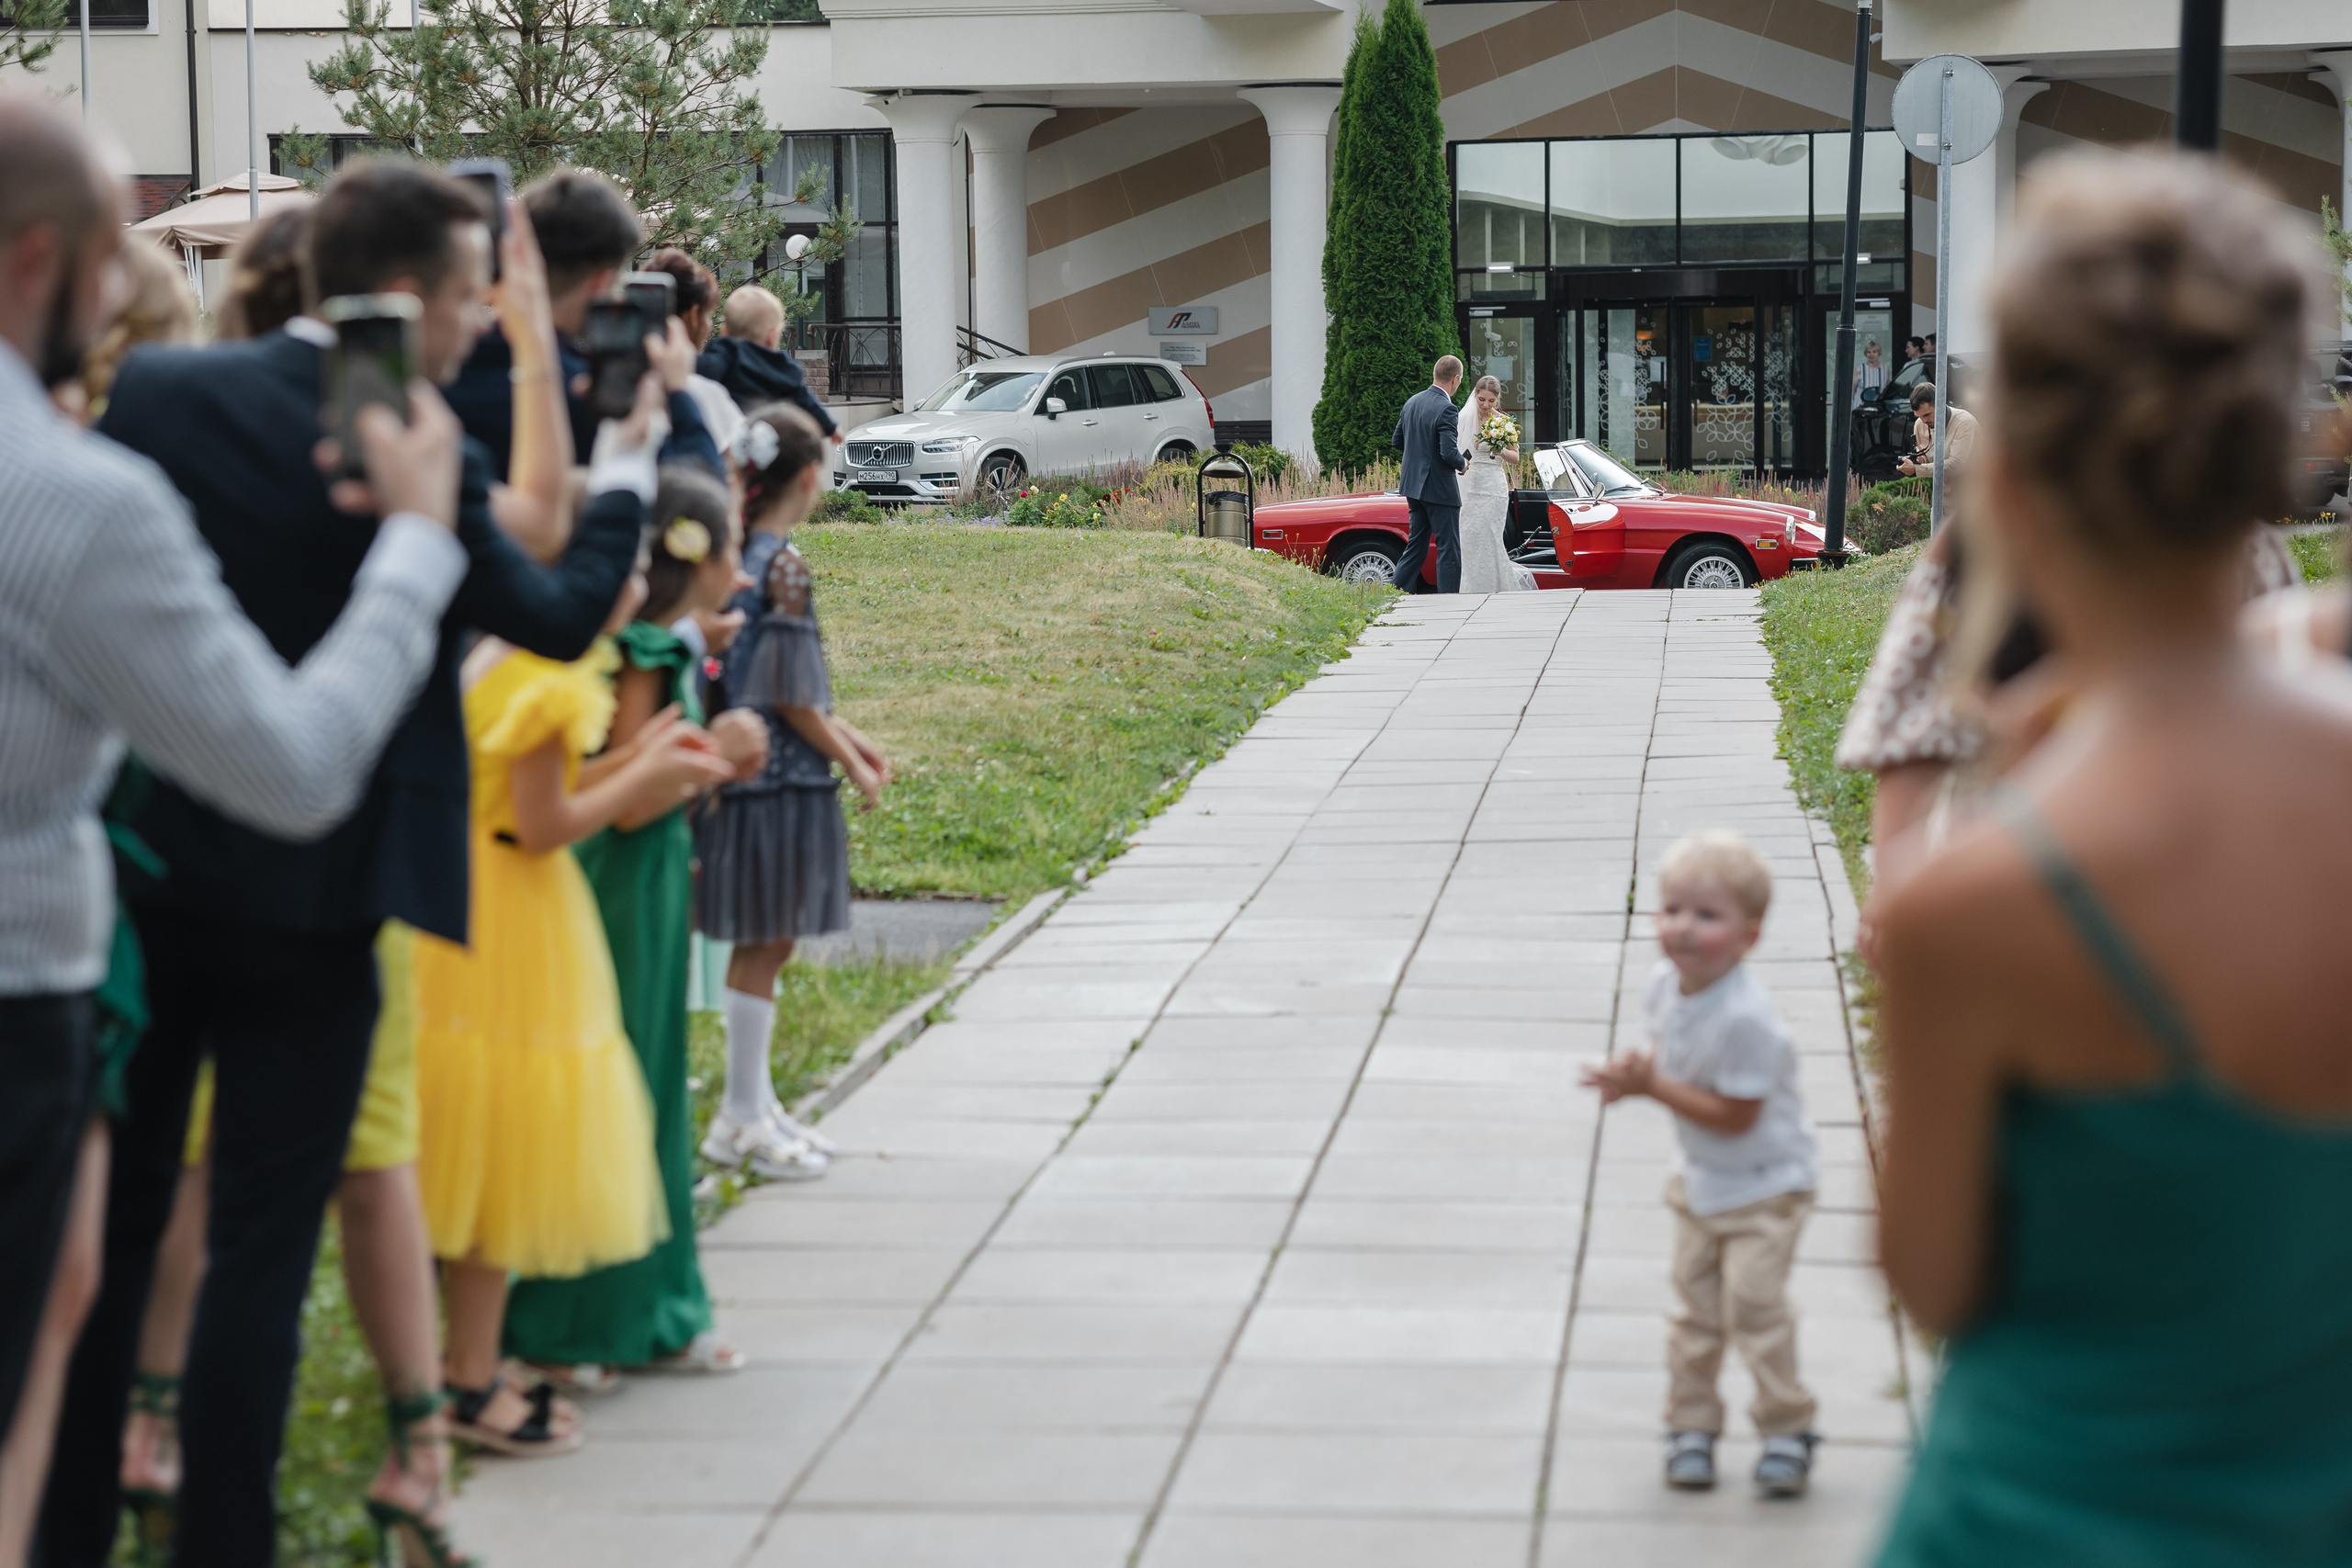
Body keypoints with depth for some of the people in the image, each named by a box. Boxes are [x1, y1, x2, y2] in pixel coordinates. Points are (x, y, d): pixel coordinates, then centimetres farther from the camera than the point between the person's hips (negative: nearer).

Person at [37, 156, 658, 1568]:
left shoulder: (153, 390, -3)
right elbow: (562, 617, -2)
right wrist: (629, 470, 11)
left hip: (138, 869, 5)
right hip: (311, 895, -4)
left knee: (111, 1226, 14)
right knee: (264, 1246, 5)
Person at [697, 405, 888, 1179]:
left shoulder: (739, 555, 9)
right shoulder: (784, 564, -16)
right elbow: (791, 695, -15)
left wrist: (845, 735, 19)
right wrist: (851, 765, -5)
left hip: (750, 768, 9)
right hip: (781, 779, -9)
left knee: (763, 945, 14)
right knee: (763, 946, -1)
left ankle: (755, 1106, 22)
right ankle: (744, 1117, 7)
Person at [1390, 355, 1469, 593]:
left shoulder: (1412, 402, 6)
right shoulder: (1446, 409, -19)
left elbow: (1396, 441, 15)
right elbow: (1449, 453, -24)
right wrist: (1463, 463, -4)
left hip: (1413, 485, 8)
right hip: (1439, 489, -8)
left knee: (1416, 545, 15)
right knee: (1448, 549, 0)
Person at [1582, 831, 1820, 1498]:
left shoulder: (1744, 1020, -33)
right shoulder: (1664, 985, -9)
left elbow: (1735, 1115, -28)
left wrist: (1653, 1086, -28)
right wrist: (1635, 1073, -12)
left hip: (1765, 1181, -7)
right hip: (1700, 1176, 7)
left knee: (1754, 1300, -11)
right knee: (1694, 1305, 10)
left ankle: (1787, 1429, 5)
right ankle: (1691, 1425, 22)